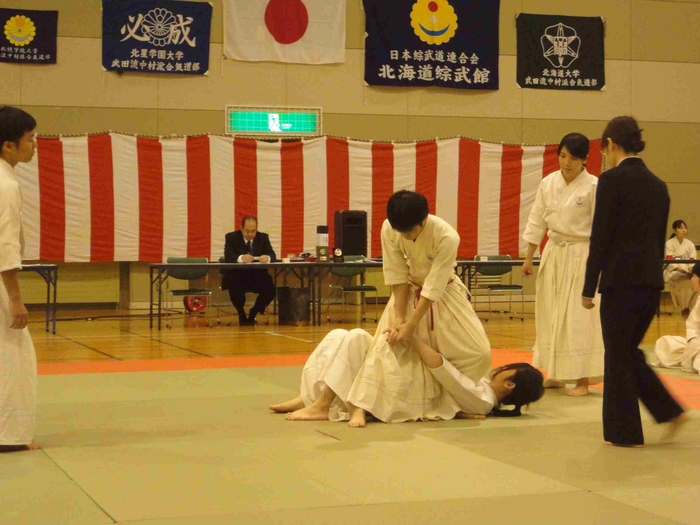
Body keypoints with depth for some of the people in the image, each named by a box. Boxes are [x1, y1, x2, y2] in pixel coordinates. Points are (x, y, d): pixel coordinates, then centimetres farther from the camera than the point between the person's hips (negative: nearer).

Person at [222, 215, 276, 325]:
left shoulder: (263, 237, 5)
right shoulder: (231, 237, -3)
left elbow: (273, 255, -6)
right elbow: (228, 257, -18)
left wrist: (267, 258, -32)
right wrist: (241, 258, -40)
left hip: (258, 276, 3)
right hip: (237, 277, -2)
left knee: (271, 288, -26)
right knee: (234, 288, -36)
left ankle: (253, 313, 2)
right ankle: (242, 315, -5)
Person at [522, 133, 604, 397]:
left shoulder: (593, 187, -11)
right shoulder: (548, 183, 2)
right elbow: (536, 222, 7)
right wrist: (529, 258, 6)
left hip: (581, 255, -5)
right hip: (553, 253, 5)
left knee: (579, 318, -4)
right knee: (550, 315, 9)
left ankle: (582, 380, 4)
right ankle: (555, 375, 22)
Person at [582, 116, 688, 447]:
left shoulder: (612, 180, -11)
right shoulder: (658, 185, 11)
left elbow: (600, 238, -12)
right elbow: (659, 239, 16)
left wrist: (588, 288, -6)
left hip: (621, 280, -7)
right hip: (651, 282, 7)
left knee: (618, 356, 5)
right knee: (630, 351, 20)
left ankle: (624, 433, 12)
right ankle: (670, 411, 12)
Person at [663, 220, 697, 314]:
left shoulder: (690, 244, 7)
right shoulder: (669, 243, -8)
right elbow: (670, 263, -16)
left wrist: (692, 271, -22)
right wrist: (684, 272, -27)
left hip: (686, 271, 4)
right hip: (672, 271, -4)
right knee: (685, 280, -35)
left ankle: (692, 306, -11)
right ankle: (684, 307, -15)